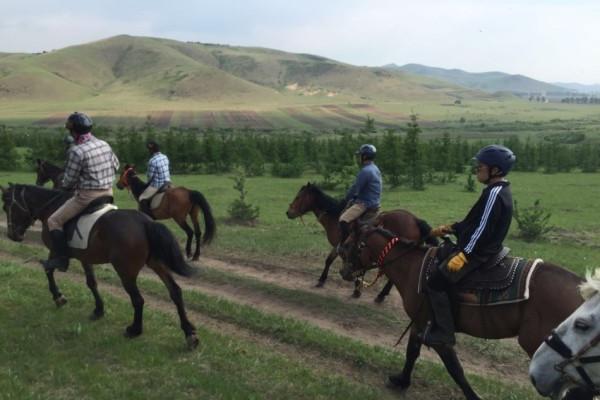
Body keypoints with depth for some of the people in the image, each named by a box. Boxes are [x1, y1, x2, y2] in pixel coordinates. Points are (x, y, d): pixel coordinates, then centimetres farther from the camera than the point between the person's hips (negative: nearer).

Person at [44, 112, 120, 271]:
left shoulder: (76, 151, -18)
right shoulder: (104, 144, 3)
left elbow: (69, 181, -11)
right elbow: (115, 165, 19)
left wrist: (62, 186, 11)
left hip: (87, 196, -7)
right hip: (108, 193, 8)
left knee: (54, 221, 4)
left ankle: (60, 259, 3)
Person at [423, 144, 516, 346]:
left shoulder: (494, 193, -20)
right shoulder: (499, 191, 12)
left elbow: (482, 229, -25)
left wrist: (463, 255, -25)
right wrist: (450, 228, 17)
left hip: (477, 254, -11)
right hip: (484, 249, 11)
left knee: (436, 283, -13)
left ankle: (443, 333, -3)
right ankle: (440, 324, 30)